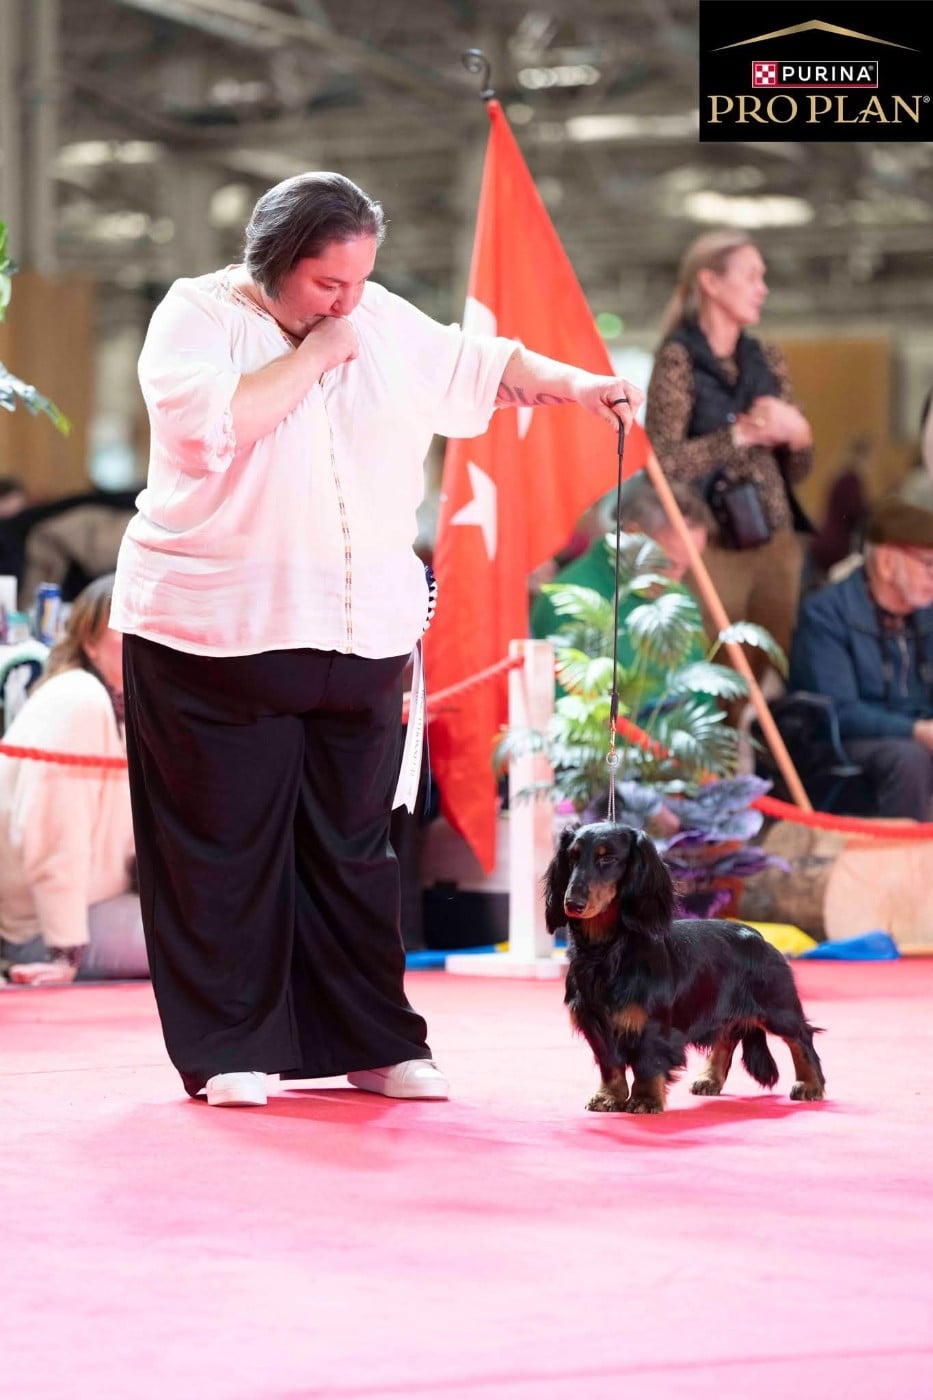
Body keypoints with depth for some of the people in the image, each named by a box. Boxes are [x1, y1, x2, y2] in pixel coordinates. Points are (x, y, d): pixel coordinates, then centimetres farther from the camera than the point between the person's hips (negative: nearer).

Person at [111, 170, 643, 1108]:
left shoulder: (384, 323, 11)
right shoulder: (197, 316, -6)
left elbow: (475, 365, 24)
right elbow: (210, 425, -23)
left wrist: (574, 385, 13)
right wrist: (313, 355, -15)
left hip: (363, 639, 5)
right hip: (220, 635, -5)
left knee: (353, 851, 9)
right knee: (226, 849, -1)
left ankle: (376, 1044, 15)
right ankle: (230, 1051, 6)